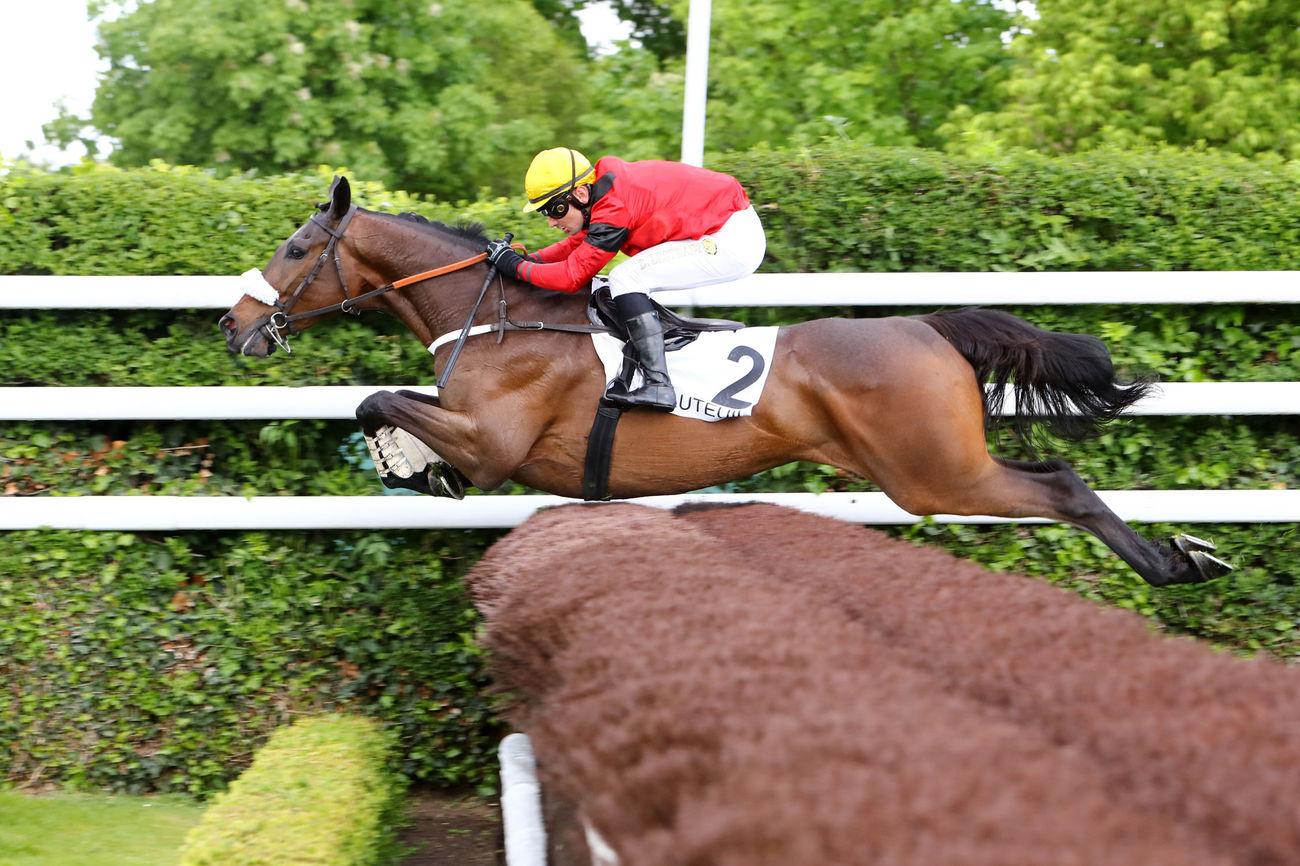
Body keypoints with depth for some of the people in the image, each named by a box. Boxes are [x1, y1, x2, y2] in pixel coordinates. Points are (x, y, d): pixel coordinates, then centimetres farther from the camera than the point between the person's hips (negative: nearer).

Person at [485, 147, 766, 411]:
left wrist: (514, 265, -8)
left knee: (625, 278, -17)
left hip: (732, 242, -10)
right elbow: (578, 245, 19)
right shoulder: (606, 192, 6)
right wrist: (530, 258, 7)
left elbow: (572, 275, -17)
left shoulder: (613, 210, -22)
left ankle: (657, 384, -23)